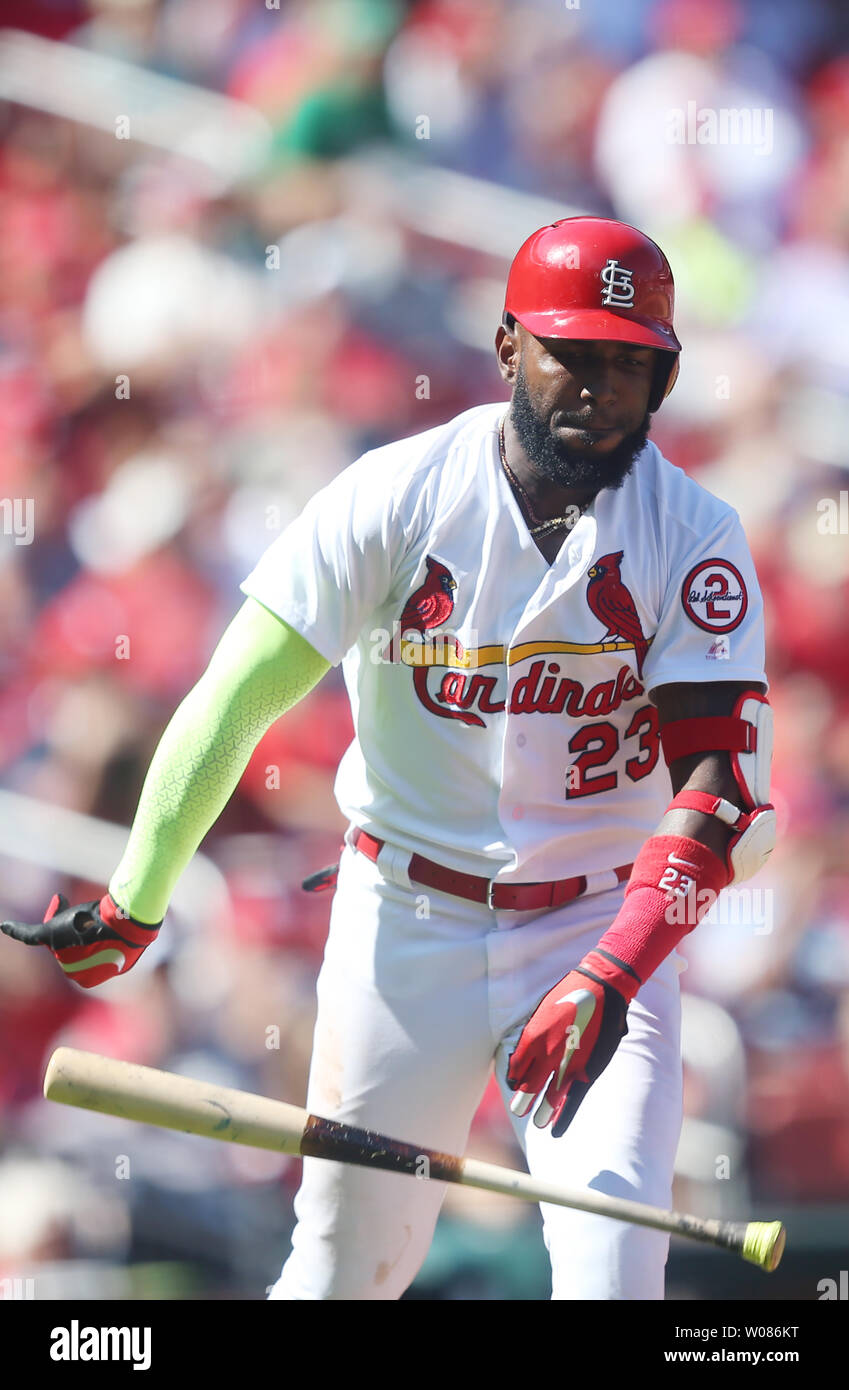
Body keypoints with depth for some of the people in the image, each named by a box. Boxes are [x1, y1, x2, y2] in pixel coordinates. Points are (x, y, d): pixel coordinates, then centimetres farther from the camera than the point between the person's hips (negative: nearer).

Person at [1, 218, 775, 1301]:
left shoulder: (696, 540, -9)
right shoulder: (397, 495, -10)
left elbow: (719, 782, -16)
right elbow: (238, 696, -10)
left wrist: (613, 974, -30)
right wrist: (134, 905, -17)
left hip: (605, 924, 0)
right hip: (406, 924, 0)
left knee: (613, 1253, -15)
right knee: (349, 1259, 6)